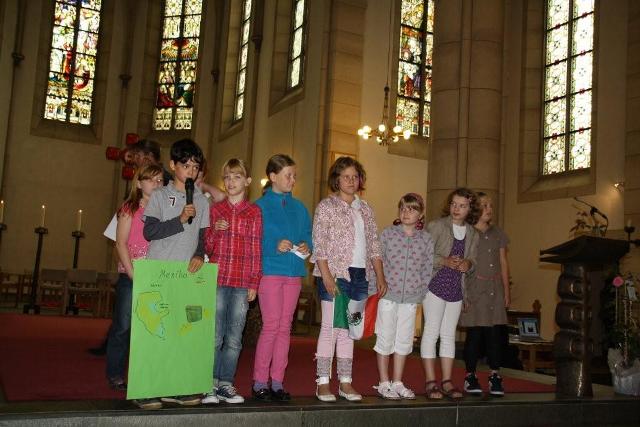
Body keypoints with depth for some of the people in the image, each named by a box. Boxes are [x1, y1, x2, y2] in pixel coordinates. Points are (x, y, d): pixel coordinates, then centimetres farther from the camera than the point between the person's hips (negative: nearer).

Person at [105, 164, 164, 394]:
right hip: (130, 275, -3)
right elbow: (121, 243, -4)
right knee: (123, 325, 1)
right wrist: (132, 274, -10)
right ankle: (115, 375, 13)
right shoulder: (130, 208, 2)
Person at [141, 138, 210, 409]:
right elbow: (149, 231, -5)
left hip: (187, 274, 3)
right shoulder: (160, 195, 4)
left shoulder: (202, 200, 13)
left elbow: (203, 235, 13)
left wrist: (199, 254, -6)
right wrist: (180, 220, -14)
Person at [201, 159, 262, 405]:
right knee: (214, 336, 1)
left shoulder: (253, 212, 5)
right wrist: (214, 230, -9)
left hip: (242, 283, 0)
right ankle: (211, 385, 11)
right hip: (217, 280, 1)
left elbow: (256, 249, 4)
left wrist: (254, 283, 0)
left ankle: (226, 384, 14)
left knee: (234, 339, 4)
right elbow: (207, 248, 11)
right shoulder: (215, 209, 9)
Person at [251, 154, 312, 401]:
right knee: (271, 326, -6)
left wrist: (306, 246, -4)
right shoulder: (261, 206, -2)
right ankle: (259, 382, 5)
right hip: (270, 271, -5)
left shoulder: (299, 208, 14)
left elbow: (308, 235, 17)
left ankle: (277, 382, 15)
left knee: (285, 327, 7)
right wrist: (274, 246, -20)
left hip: (293, 272, 5)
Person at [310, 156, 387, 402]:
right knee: (330, 328, -4)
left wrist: (380, 277, 9)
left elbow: (373, 245, 16)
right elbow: (319, 246, -8)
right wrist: (327, 277, -17)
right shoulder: (326, 206, -1)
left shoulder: (365, 209, 16)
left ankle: (345, 382, 14)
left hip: (360, 275, 5)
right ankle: (323, 383, 4)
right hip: (335, 274, -5)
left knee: (348, 330, 9)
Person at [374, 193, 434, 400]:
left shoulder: (426, 239, 4)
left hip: (411, 298, 3)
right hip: (388, 295, -2)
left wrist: (420, 294, 0)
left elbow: (427, 270, 7)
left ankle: (397, 383, 22)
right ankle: (384, 384, 15)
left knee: (404, 340, 10)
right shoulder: (387, 233, -2)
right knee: (385, 338, 4)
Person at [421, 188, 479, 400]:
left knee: (449, 334, 9)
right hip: (435, 285, -5)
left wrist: (468, 263, -4)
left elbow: (473, 259, 19)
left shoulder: (472, 234, 12)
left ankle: (447, 381, 15)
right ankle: (431, 382, 1)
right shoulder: (436, 226, -4)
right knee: (431, 331, -4)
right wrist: (444, 261, -20)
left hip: (456, 289, 5)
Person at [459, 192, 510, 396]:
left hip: (495, 289, 4)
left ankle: (495, 376, 10)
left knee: (496, 333, 1)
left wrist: (506, 290, 11)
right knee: (474, 334, -2)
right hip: (474, 288, -4)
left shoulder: (498, 234, 13)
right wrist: (463, 293, -9)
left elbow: (503, 263, 16)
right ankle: (470, 377, 9)